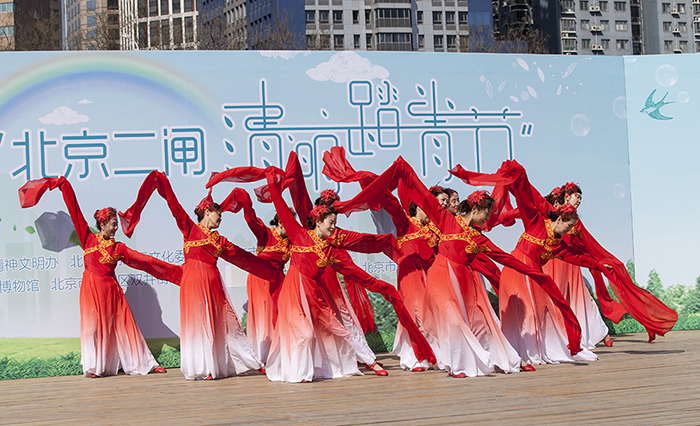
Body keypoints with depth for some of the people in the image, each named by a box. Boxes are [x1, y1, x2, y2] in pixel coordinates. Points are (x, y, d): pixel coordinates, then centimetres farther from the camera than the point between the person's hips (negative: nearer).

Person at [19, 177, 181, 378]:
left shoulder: (119, 248, 7)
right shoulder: (89, 239, 2)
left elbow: (144, 260, 7)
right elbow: (75, 212, 2)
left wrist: (175, 270, 5)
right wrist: (64, 186, 2)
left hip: (110, 289, 2)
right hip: (92, 287, -2)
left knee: (123, 324, 3)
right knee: (94, 325, -3)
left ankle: (143, 363, 6)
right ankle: (94, 367, 1)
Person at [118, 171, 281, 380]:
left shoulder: (220, 241, 19)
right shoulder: (190, 228, 5)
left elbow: (243, 257, 24)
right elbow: (174, 205, -2)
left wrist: (271, 271, 26)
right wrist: (162, 182, -9)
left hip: (212, 282, 6)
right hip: (194, 280, -5)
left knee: (219, 322, 5)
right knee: (198, 321, -5)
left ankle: (220, 364, 13)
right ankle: (201, 368, -2)